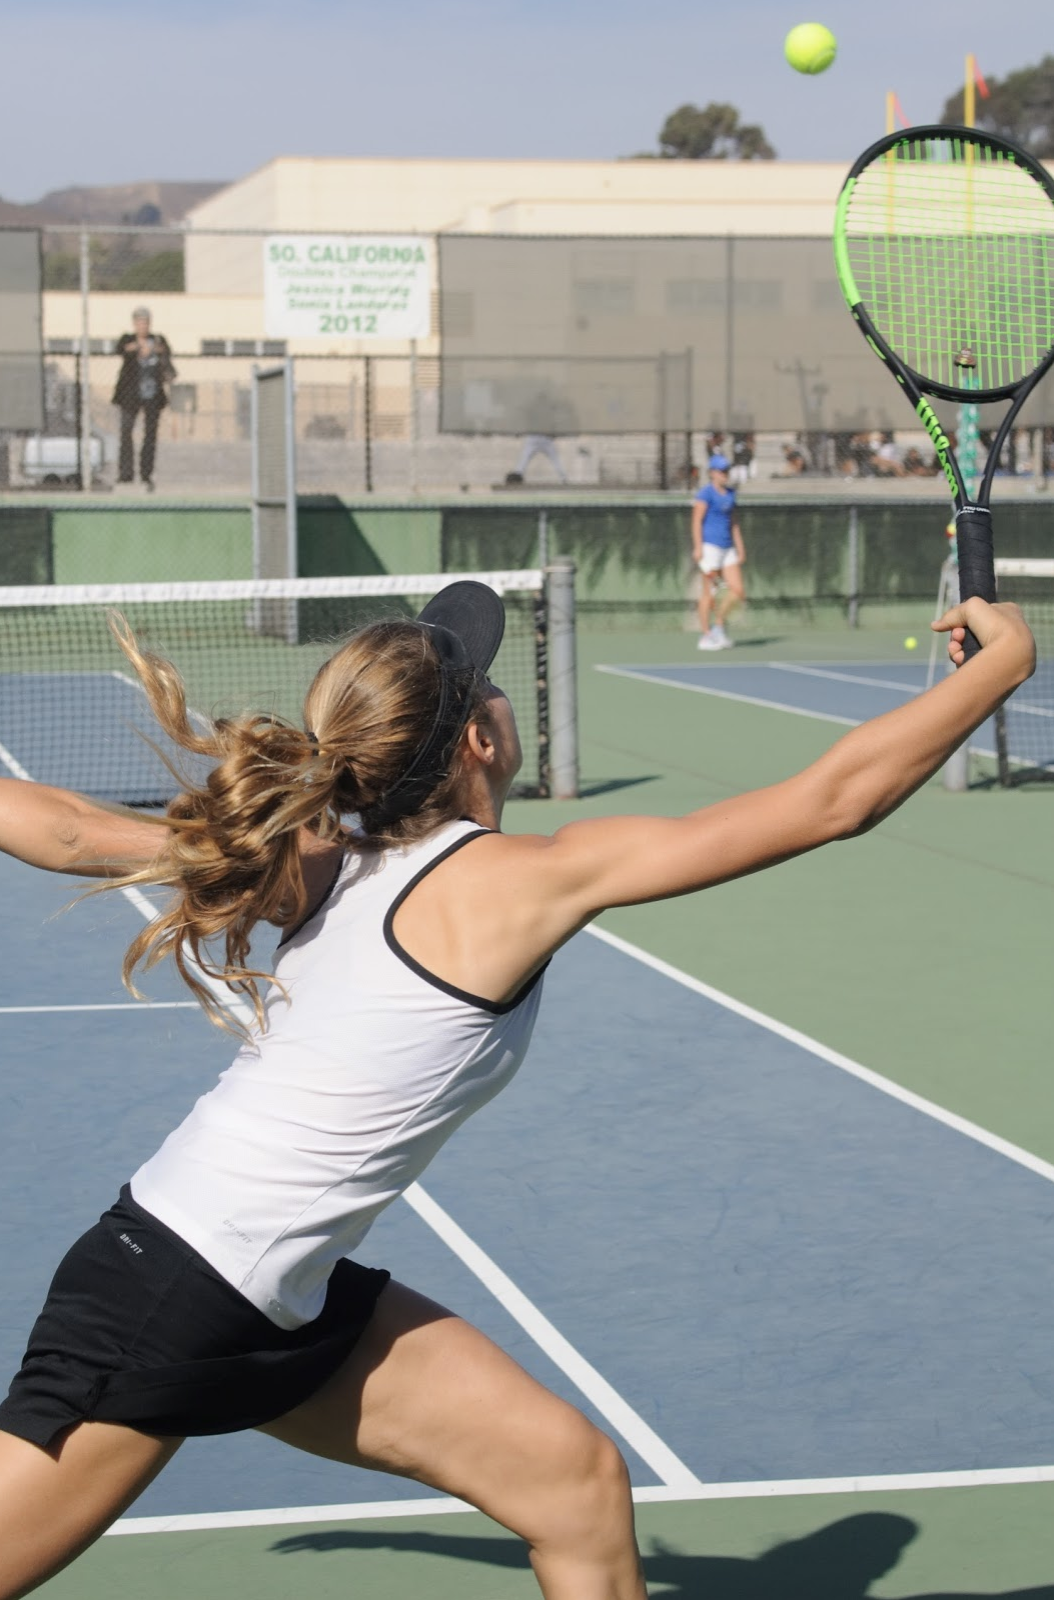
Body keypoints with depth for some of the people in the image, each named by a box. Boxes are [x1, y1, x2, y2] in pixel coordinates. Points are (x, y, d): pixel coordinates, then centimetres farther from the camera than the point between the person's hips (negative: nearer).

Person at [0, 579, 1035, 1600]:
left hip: (282, 1311, 9)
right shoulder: (529, 879, -18)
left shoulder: (321, 858, 3)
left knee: (576, 1481, 7)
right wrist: (1006, 656, -7)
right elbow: (834, 801, -16)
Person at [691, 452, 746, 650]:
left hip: (727, 548, 7)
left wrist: (740, 547, 18)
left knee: (738, 591, -2)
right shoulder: (706, 493, -6)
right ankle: (705, 636, 3)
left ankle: (718, 627, 14)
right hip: (709, 546, -7)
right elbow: (697, 521, -11)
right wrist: (698, 547, -17)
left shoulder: (730, 494, 16)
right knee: (709, 592, -4)